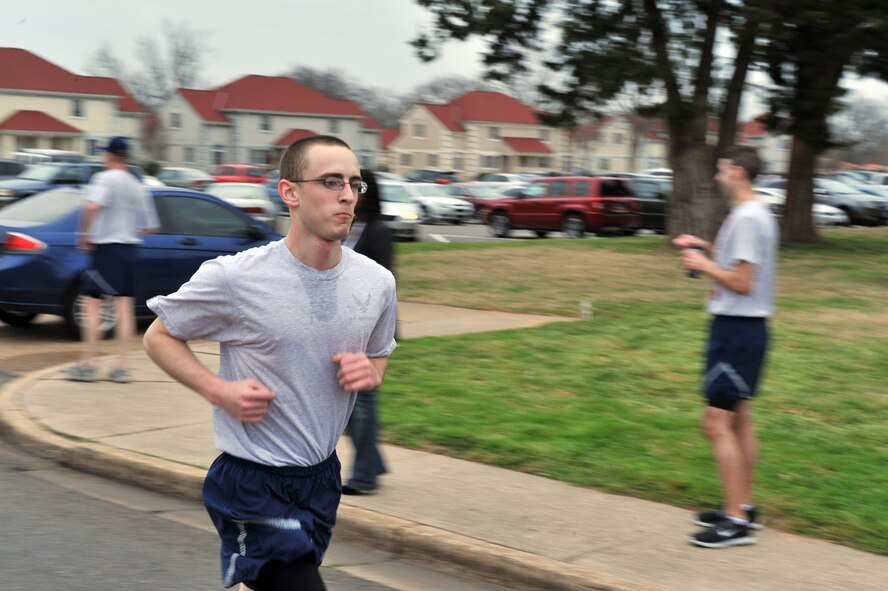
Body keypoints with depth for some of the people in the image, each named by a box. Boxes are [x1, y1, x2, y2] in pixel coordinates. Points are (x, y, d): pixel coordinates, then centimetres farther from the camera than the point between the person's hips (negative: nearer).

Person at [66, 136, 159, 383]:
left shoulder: (105, 178, -7)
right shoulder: (138, 187, 13)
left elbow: (92, 206, -26)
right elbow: (150, 226, 15)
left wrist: (83, 235, -14)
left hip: (106, 247, -6)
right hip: (130, 248, 6)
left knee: (91, 302, 0)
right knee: (124, 305, 4)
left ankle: (88, 364, -2)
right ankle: (122, 367, 2)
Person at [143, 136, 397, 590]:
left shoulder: (377, 282, -1)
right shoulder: (233, 278, -16)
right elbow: (158, 337, -2)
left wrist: (370, 373, -7)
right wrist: (218, 390, -17)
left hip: (323, 479, 6)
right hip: (255, 485, -6)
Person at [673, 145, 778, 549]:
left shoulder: (747, 219, -18)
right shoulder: (756, 215, 13)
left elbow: (742, 283, -22)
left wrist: (704, 264, -10)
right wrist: (707, 249, 15)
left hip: (737, 330, -11)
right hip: (746, 328, 11)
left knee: (717, 422, -9)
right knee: (739, 420, 17)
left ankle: (736, 522, -7)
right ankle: (743, 507, 26)